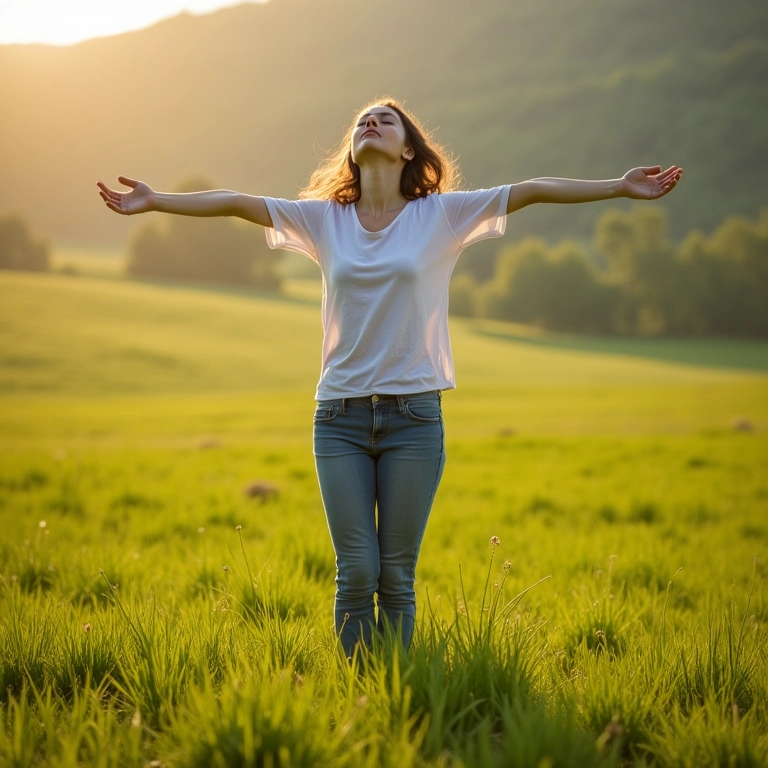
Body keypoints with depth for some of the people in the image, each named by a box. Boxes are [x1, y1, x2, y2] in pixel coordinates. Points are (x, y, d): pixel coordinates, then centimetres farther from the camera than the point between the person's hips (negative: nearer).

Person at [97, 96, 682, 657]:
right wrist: (155, 201, -1)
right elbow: (235, 201, 6)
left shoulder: (443, 215, 3)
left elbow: (531, 191, -2)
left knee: (397, 576, 3)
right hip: (341, 417, 1)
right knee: (356, 571, -2)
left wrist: (620, 187, -8)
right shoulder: (323, 219, 8)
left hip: (414, 417, -1)